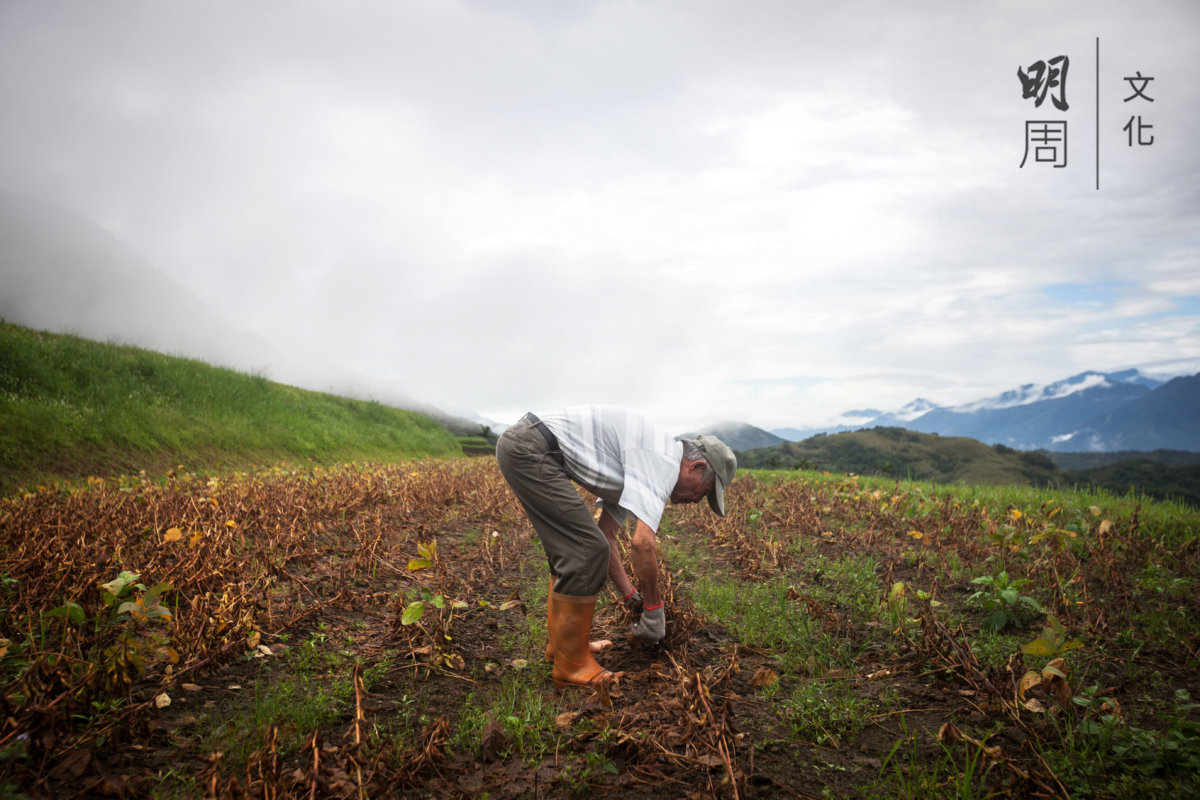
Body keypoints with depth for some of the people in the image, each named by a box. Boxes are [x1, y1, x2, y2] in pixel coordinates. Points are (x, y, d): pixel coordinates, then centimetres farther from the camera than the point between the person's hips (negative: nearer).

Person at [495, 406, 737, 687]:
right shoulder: (664, 461, -10)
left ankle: (561, 643, 29)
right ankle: (572, 666, 3)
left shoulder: (635, 470, 20)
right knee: (586, 551, -8)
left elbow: (605, 534, 24)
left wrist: (629, 594, 22)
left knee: (571, 548, 18)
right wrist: (654, 607, -5)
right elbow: (642, 543, -20)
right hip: (529, 450, -11)